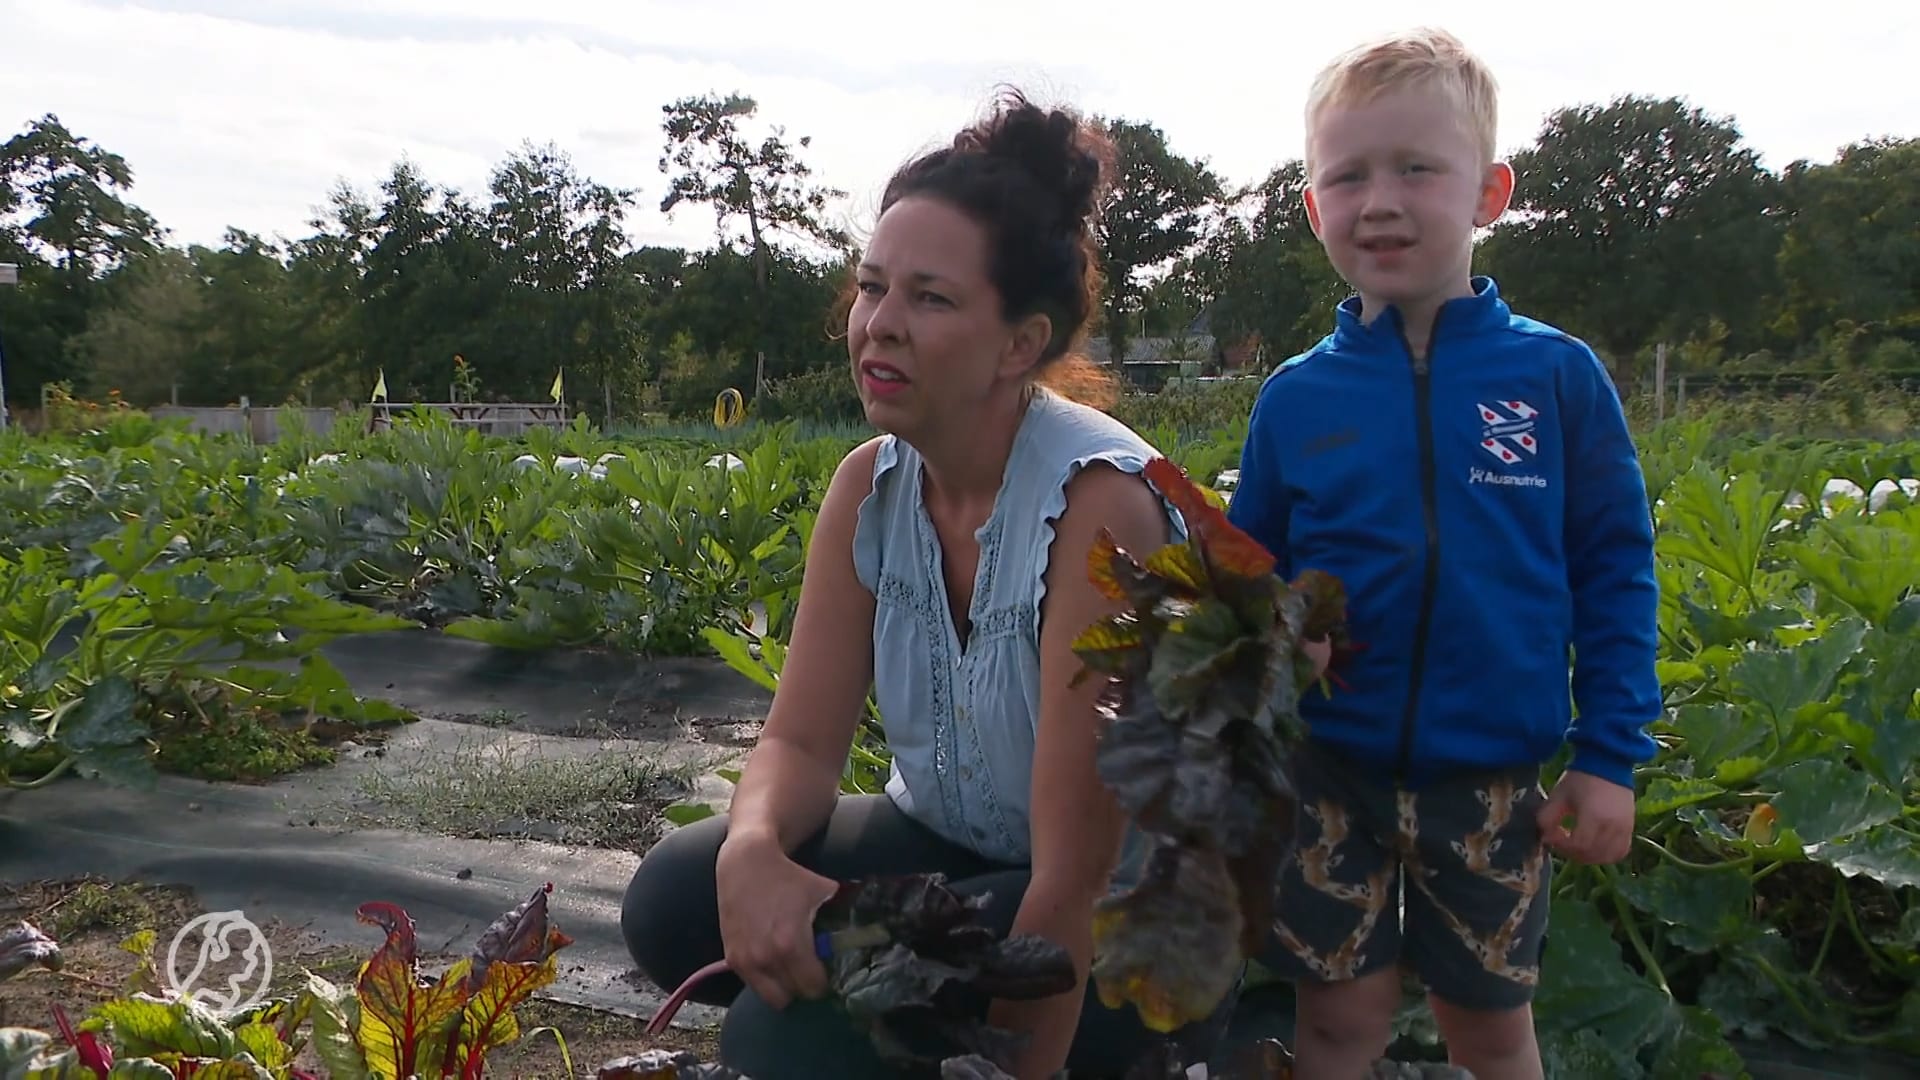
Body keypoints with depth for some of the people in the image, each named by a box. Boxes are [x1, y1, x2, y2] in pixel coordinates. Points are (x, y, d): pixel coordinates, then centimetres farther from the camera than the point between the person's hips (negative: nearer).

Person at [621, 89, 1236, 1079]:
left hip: (1126, 924, -6)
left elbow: (1075, 876, -27)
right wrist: (752, 850, -29)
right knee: (673, 903, -11)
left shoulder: (1096, 501, -28)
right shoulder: (869, 486, -6)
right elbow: (801, 740, -6)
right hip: (955, 849, 7)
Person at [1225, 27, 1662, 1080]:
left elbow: (1614, 572, -1)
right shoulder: (1294, 398, -3)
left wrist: (1609, 756, -3)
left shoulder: (1558, 377, -6)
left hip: (1494, 782, 0)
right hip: (1328, 773, 1)